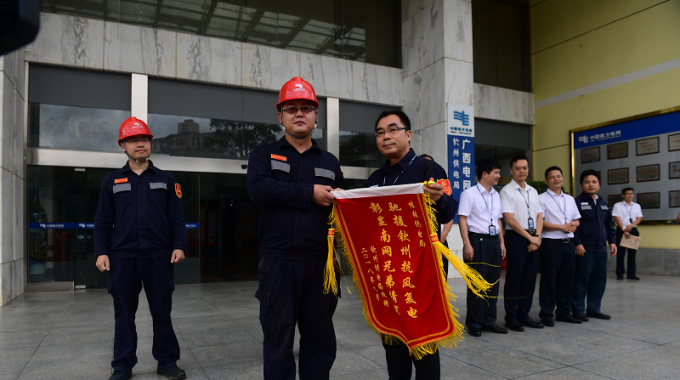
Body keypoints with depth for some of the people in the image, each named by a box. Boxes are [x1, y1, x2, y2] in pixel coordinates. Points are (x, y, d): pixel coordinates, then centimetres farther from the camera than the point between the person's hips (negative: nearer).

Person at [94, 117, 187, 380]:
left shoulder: (165, 179, 9)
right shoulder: (112, 180, 10)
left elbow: (176, 218, 6)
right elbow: (103, 221, 8)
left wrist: (179, 246, -5)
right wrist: (101, 252, -2)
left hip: (159, 256, 0)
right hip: (122, 257, 1)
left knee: (162, 312, 5)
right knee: (124, 313, 8)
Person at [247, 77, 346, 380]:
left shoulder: (329, 162, 16)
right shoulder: (264, 154, 8)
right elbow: (258, 187, -13)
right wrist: (310, 193, -13)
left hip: (319, 263, 3)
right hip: (277, 261, -2)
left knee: (321, 338, 10)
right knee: (278, 337, 7)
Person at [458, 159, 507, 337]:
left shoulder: (496, 195, 16)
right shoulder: (469, 194, -6)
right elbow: (462, 219, -11)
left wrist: (502, 243, 15)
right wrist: (467, 244, -18)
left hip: (494, 241, 7)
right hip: (477, 241, -7)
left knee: (493, 282, 10)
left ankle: (489, 321, 22)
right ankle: (474, 323, 9)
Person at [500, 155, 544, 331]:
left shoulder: (533, 191, 16)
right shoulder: (507, 191, -5)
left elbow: (539, 216, 14)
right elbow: (510, 219, -12)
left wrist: (537, 236, -2)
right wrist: (529, 237, -11)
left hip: (533, 239, 6)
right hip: (516, 237, -6)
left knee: (530, 277, 9)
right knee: (514, 278, -2)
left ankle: (523, 315, 19)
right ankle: (511, 317, 8)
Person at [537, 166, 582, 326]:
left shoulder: (570, 199, 18)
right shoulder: (542, 199, -3)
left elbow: (576, 220, 20)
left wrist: (573, 225, -3)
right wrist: (562, 227, -12)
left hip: (568, 242, 6)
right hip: (551, 243, -6)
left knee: (567, 279, 11)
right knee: (549, 279, -1)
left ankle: (564, 312, 22)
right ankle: (546, 314, 8)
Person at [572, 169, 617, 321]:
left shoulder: (603, 204, 17)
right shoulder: (577, 202, -5)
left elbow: (609, 225, 22)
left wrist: (612, 241, 12)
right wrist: (577, 243, -16)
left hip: (601, 250, 7)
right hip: (584, 250, -7)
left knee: (599, 281, 11)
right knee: (581, 281, -2)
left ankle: (594, 309, 23)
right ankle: (578, 311, 7)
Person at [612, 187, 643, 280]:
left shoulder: (637, 206, 13)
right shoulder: (618, 205, 2)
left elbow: (639, 218, 5)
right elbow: (617, 219, -6)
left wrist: (631, 226, -14)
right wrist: (624, 230, -14)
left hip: (633, 230, 3)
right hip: (621, 230, -3)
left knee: (632, 253, 5)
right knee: (620, 253, -1)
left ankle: (631, 274, 12)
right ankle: (620, 273, 5)